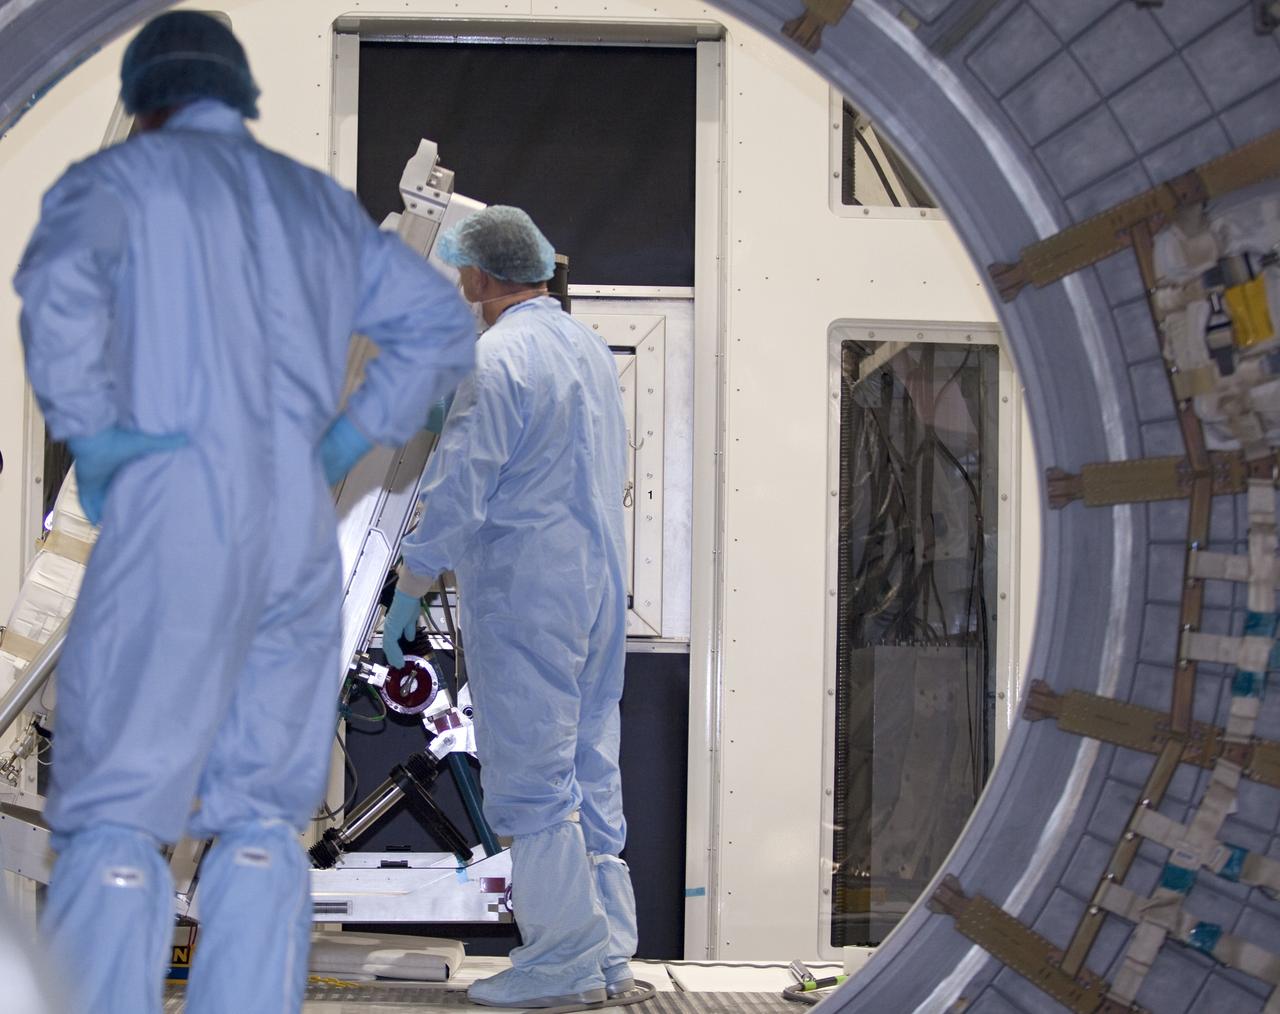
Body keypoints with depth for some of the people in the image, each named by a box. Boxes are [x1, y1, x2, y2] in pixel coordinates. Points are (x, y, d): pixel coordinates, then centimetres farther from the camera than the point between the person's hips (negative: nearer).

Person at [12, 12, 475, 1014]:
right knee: (264, 821, 8)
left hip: (173, 515, -5)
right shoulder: (322, 202, 24)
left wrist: (87, 430, -6)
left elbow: (60, 279, -15)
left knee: (115, 818, -5)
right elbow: (443, 323, 22)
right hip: (303, 528, 5)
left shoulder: (123, 175, 7)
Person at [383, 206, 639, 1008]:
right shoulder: (593, 349, 13)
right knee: (590, 769, 12)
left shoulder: (497, 358, -13)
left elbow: (456, 494, -15)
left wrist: (409, 591, -9)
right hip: (602, 583, 8)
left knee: (530, 773, -3)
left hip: (523, 589, -8)